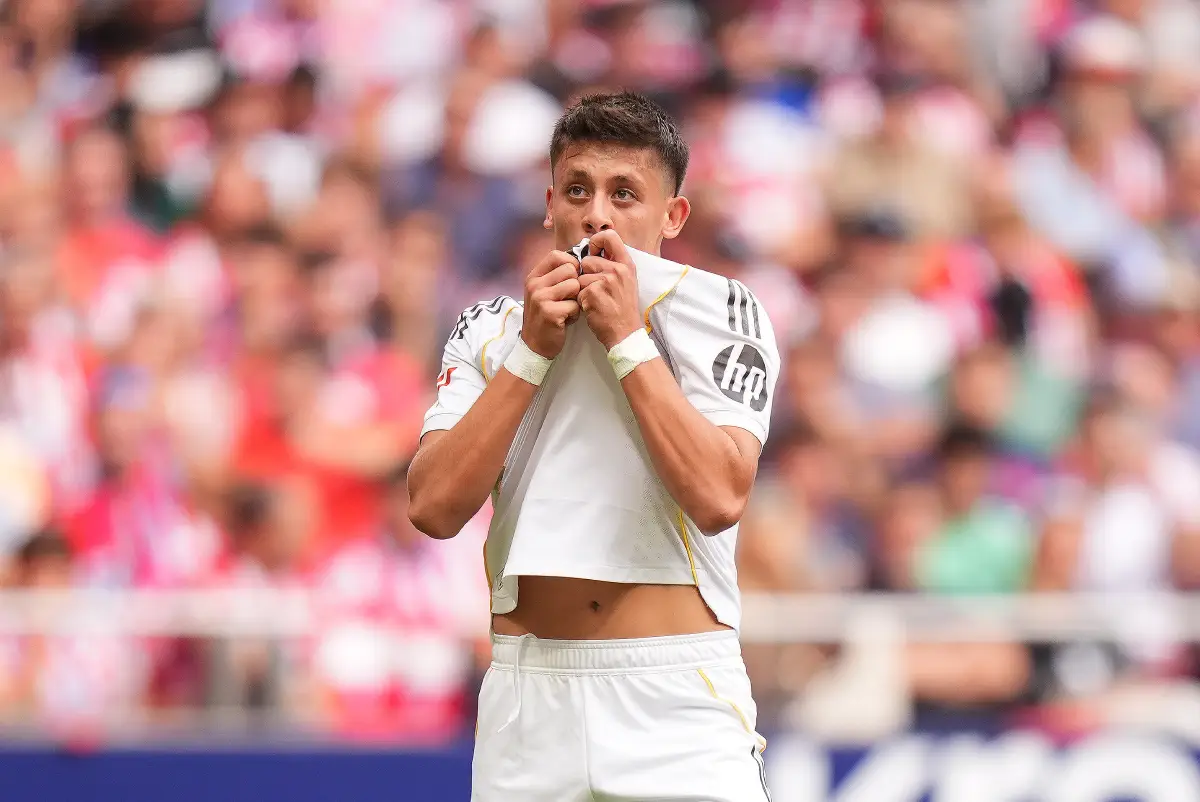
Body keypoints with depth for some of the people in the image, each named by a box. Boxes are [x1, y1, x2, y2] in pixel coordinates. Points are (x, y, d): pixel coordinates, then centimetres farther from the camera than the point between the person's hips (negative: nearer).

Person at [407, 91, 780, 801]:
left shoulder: (719, 310, 1)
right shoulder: (489, 330, 10)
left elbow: (718, 499, -14)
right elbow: (435, 508, -4)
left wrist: (625, 339, -11)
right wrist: (533, 349, -7)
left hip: (677, 692, -2)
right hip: (527, 697, 3)